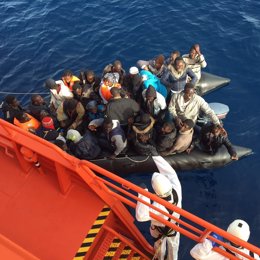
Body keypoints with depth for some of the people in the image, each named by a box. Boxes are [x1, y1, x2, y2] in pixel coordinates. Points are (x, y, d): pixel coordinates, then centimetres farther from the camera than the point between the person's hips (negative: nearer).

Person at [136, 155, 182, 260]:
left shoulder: (158, 207, -50)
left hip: (159, 230, -3)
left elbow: (141, 216, -57)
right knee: (173, 246, 33)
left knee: (160, 248, 32)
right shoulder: (177, 191, -39)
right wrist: (155, 154, -29)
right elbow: (171, 172, -30)